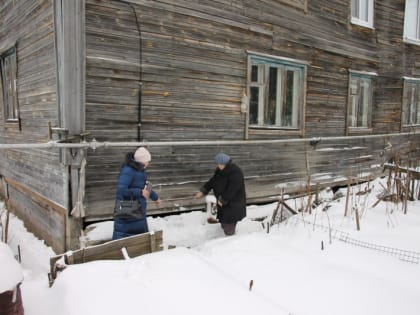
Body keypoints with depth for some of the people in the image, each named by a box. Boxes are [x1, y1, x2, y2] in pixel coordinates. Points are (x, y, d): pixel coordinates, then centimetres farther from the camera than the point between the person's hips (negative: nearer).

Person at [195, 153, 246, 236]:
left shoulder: (235, 173, -26)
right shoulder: (220, 171, 3)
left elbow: (232, 190, -28)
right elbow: (212, 182, 10)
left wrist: (223, 200, -22)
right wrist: (203, 191, 3)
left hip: (233, 204, -9)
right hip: (223, 203, 9)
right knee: (223, 222, 21)